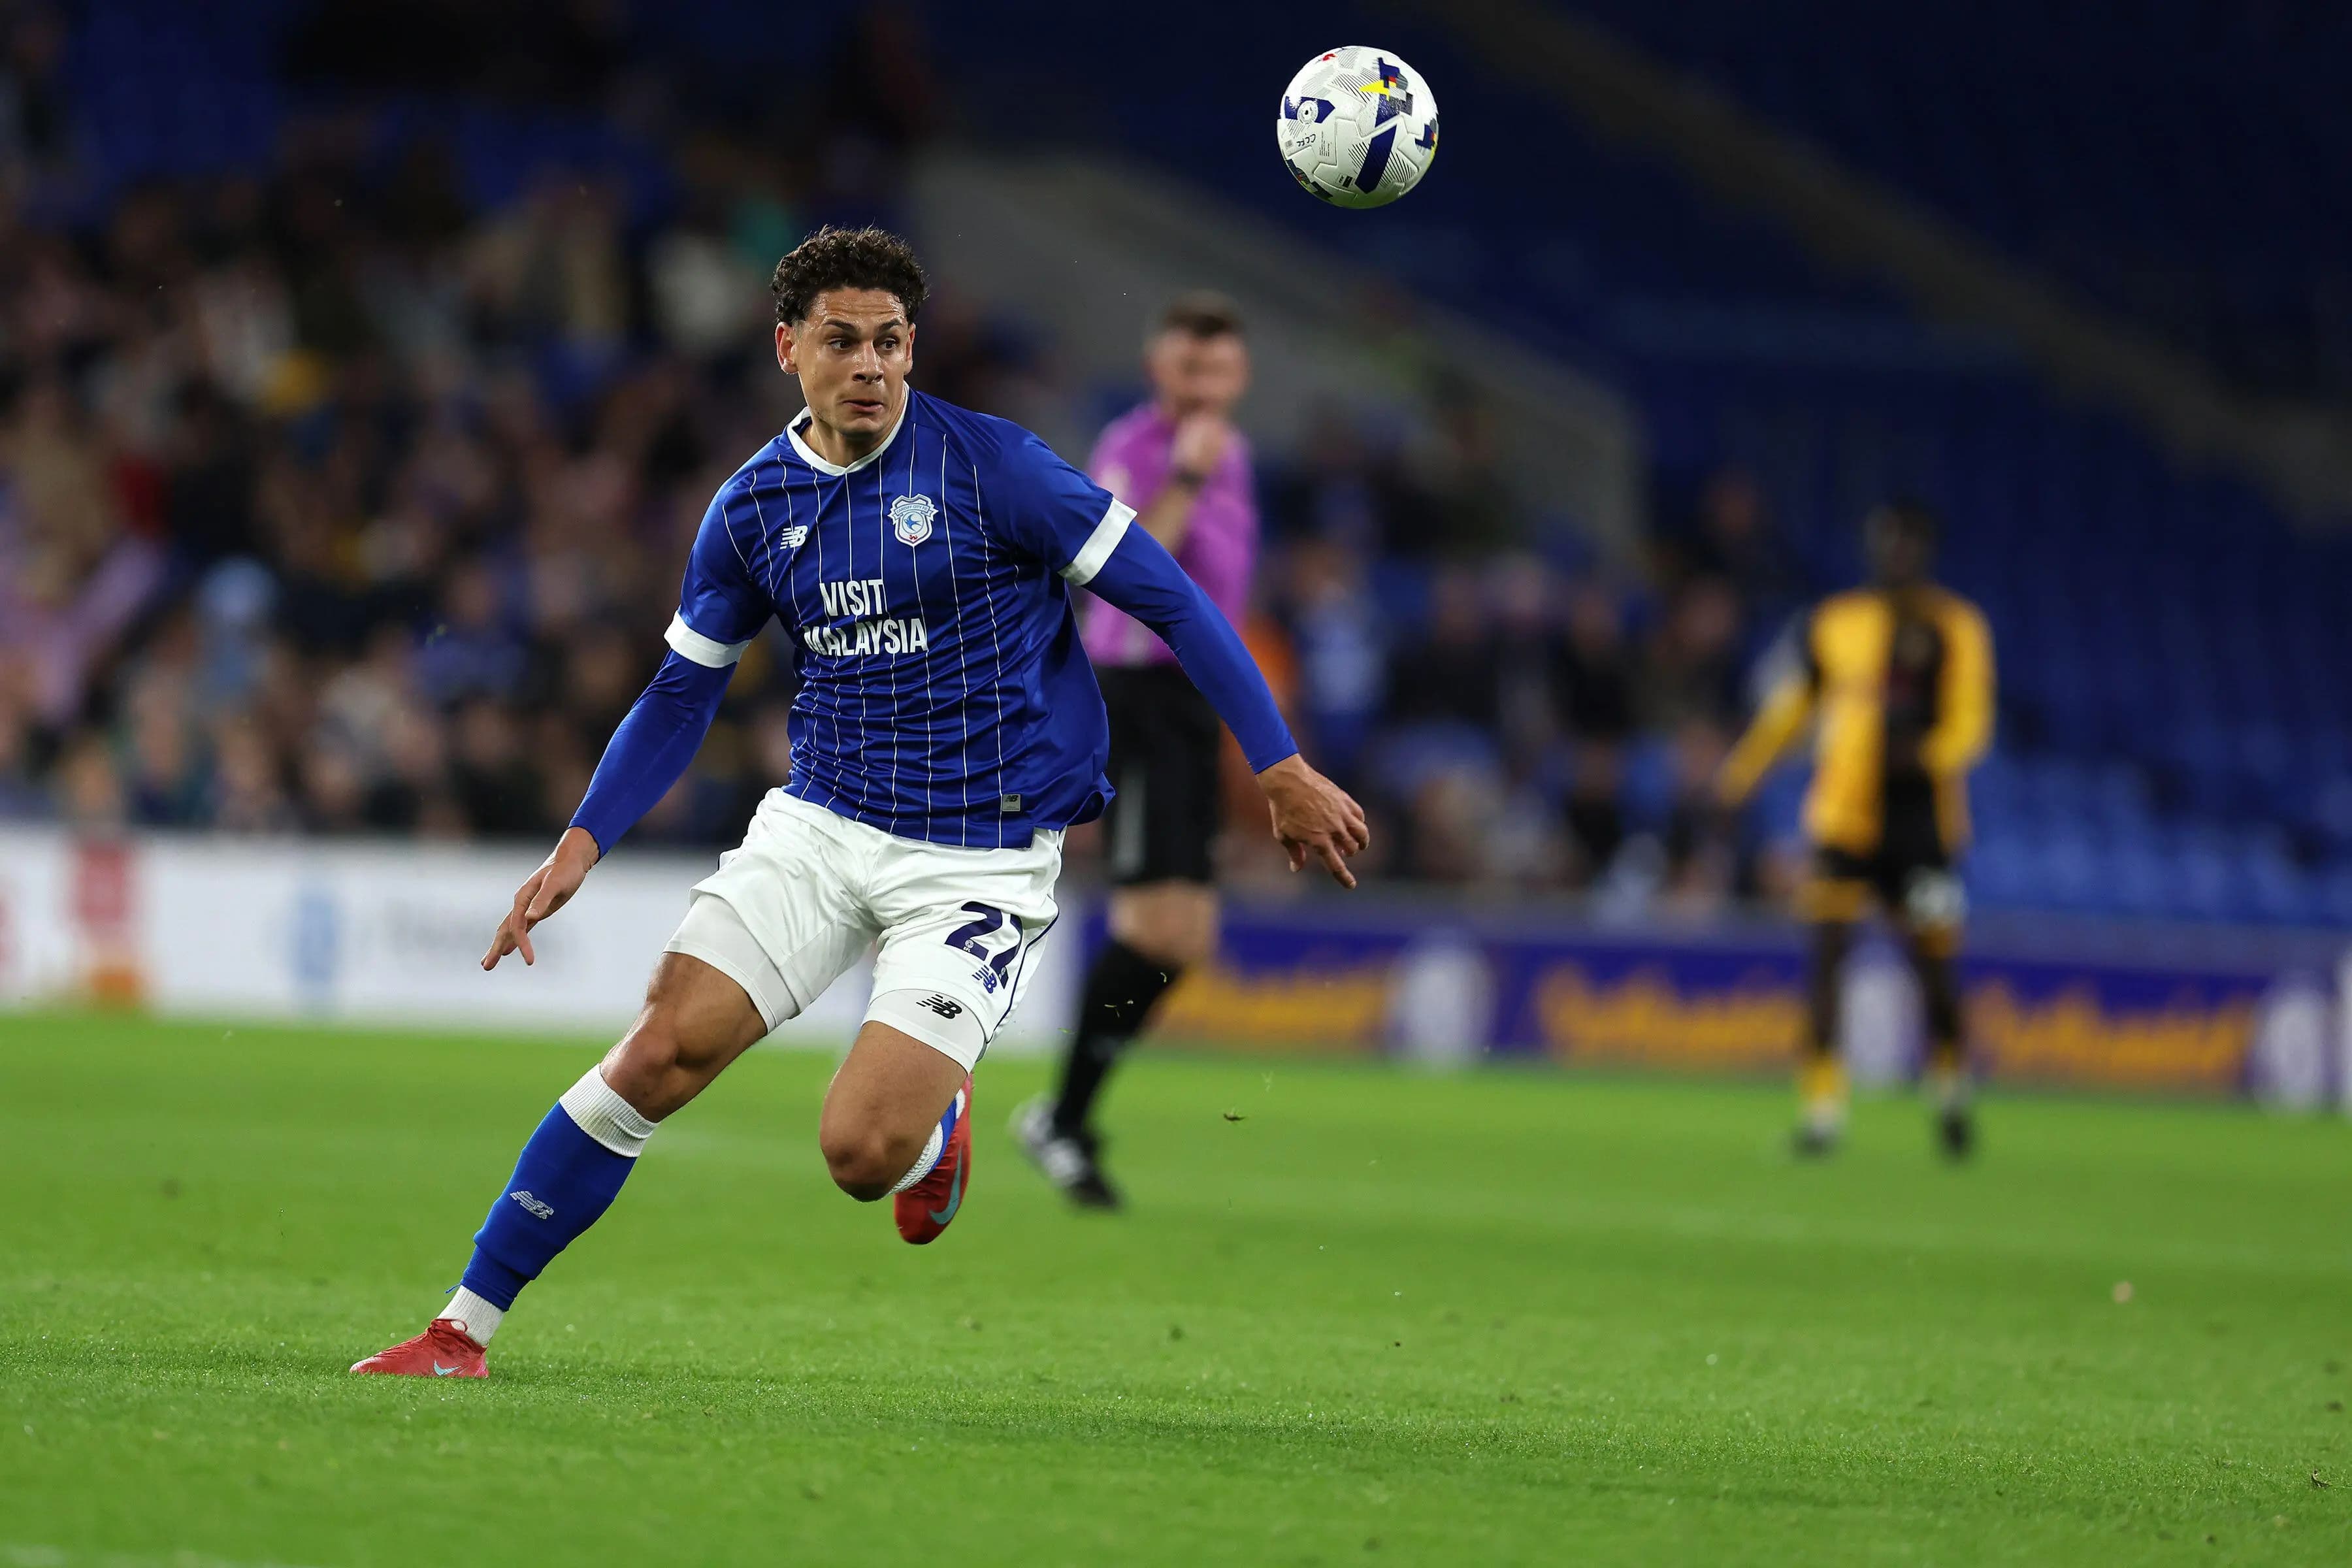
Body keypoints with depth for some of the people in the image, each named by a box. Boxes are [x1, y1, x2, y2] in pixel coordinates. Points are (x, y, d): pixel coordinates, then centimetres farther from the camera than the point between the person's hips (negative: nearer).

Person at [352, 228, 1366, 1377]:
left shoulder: (991, 466, -12)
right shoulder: (751, 507, 3)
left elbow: (1167, 597, -7)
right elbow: (682, 693, 14)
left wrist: (1280, 768, -8)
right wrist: (583, 842, 1)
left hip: (981, 858, -4)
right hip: (819, 828, 4)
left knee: (862, 1152, -17)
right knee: (661, 1053, -11)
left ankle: (939, 1121, 22)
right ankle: (464, 1330, -2)